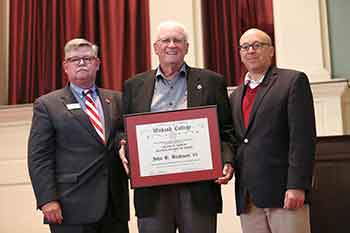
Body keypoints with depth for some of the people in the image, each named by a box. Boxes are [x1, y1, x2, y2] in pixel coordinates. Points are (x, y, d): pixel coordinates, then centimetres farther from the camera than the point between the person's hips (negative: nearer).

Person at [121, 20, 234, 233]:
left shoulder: (211, 82, 8)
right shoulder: (135, 86, 12)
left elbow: (226, 130, 6)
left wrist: (227, 162, -9)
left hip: (198, 189, -1)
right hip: (152, 191, 1)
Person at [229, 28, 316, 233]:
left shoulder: (293, 81, 1)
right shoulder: (235, 96, 20)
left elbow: (303, 137, -8)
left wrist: (297, 186, -16)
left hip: (283, 192, -5)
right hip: (247, 199, 5)